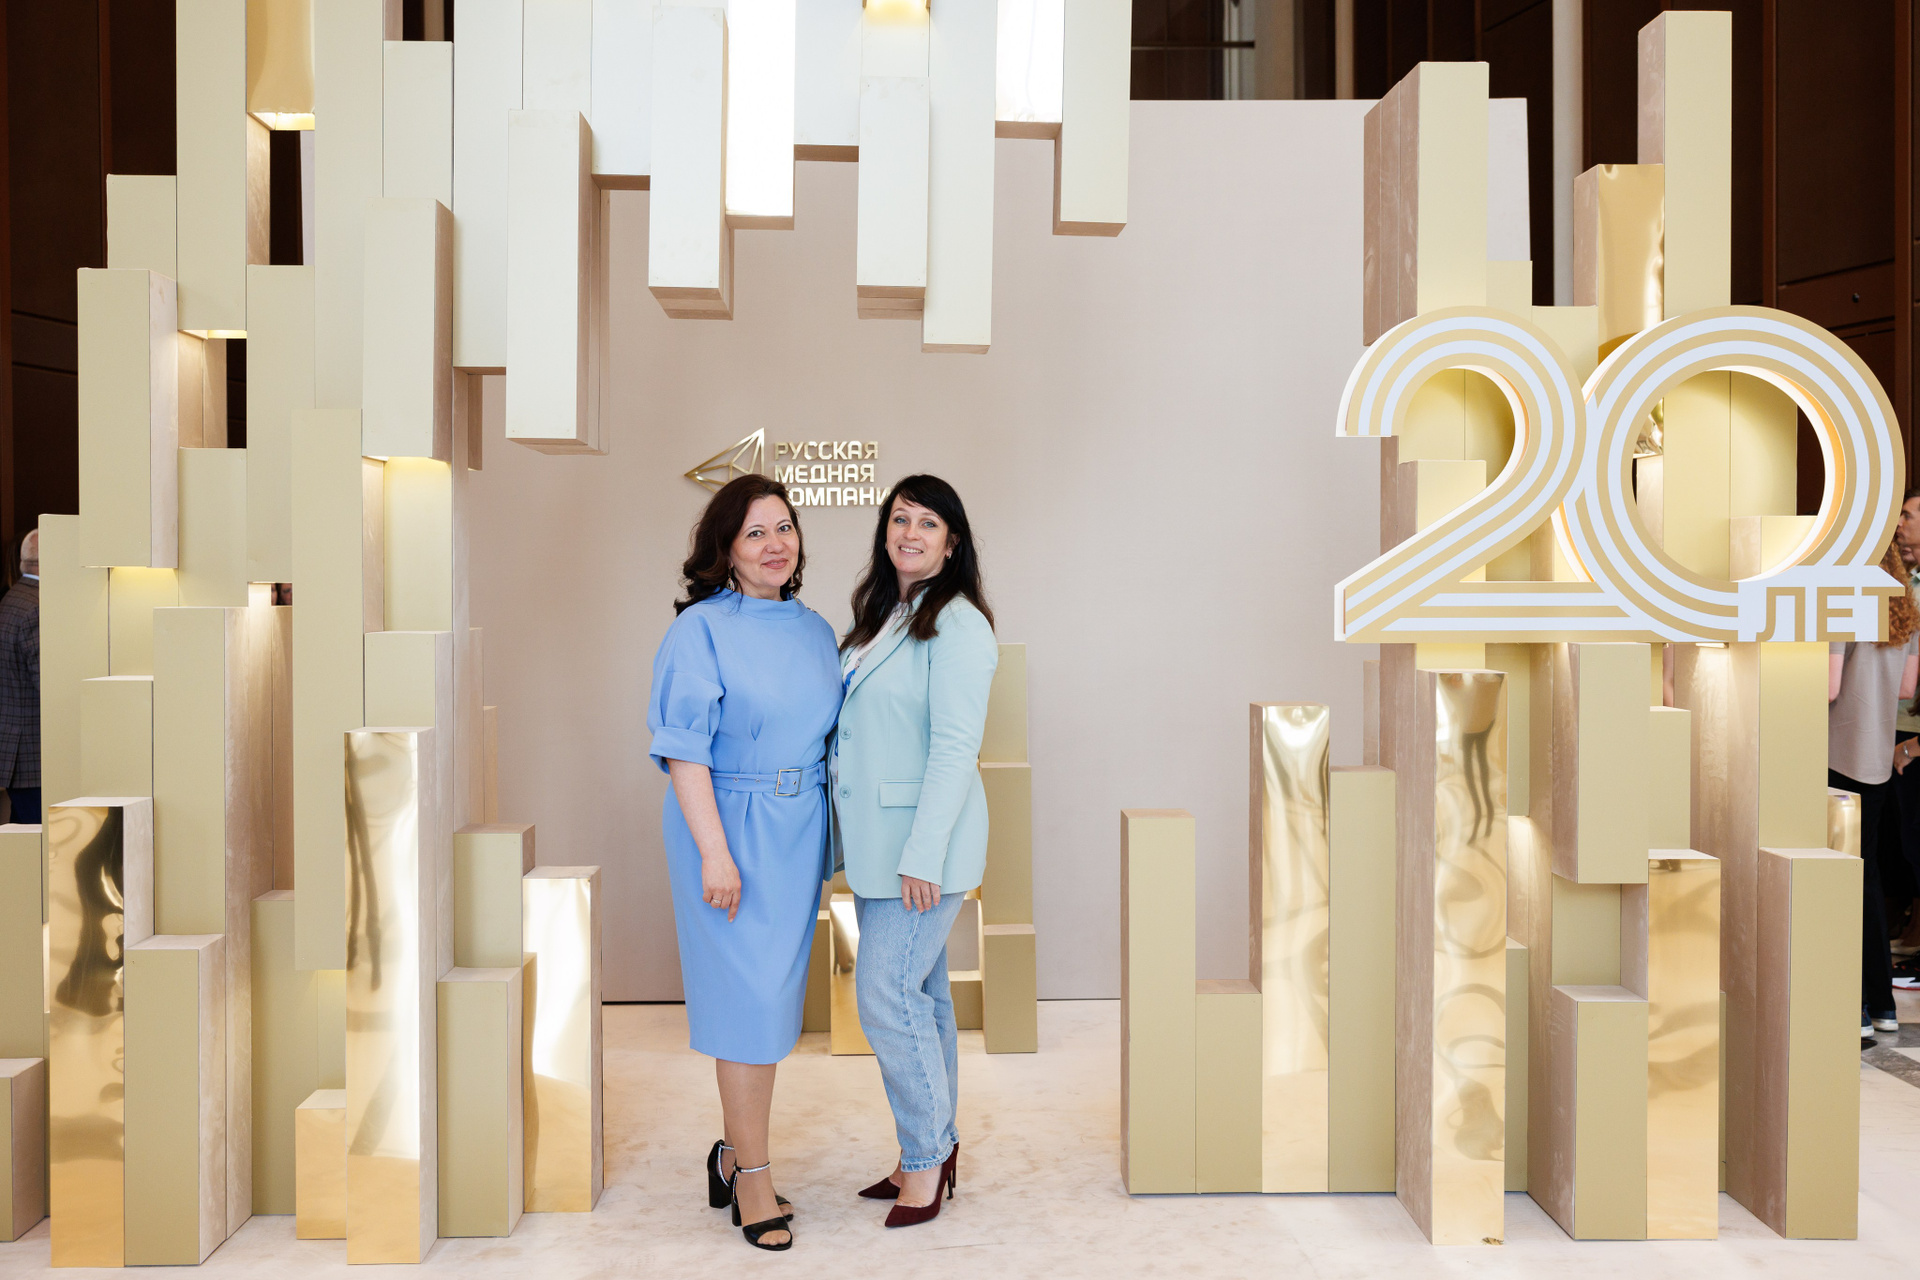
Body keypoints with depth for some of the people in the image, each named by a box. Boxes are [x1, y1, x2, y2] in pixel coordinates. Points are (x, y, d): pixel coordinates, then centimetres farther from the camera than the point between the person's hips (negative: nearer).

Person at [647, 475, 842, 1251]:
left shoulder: (815, 630, 10)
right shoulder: (700, 628, -9)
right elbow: (684, 749, -13)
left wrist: (827, 836, 11)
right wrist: (715, 852, -19)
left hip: (799, 834, 6)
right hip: (731, 829, -6)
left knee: (775, 996, 13)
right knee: (747, 998, -2)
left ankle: (736, 1154, 29)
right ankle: (752, 1176, 13)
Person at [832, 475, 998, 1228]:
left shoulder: (957, 624, -13)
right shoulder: (882, 617, 14)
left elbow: (955, 748, -19)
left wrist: (923, 855, -22)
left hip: (923, 841, -8)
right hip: (877, 842, 8)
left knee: (886, 995, -6)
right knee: (918, 994, 14)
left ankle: (927, 1155, 11)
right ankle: (933, 1150, 26)